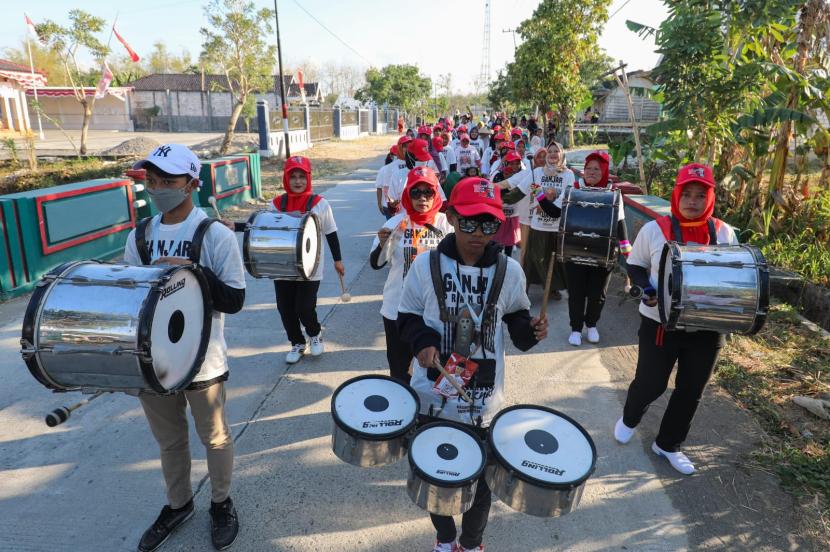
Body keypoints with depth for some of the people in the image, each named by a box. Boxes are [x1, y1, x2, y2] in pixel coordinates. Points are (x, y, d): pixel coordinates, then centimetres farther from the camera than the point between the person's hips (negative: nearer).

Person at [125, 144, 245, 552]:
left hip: (202, 361, -4)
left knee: (214, 438, 15)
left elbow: (234, 300, -16)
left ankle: (221, 503, 39)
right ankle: (178, 504, 45)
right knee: (168, 440, 22)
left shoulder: (216, 236, -14)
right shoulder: (139, 236, 2)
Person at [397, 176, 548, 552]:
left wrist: (532, 331, -17)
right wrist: (422, 341, -19)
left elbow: (517, 321, 4)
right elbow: (407, 318, 0)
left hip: (484, 401, 0)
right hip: (432, 396, 0)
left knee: (480, 481, 18)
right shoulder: (426, 265, -10)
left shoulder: (509, 271, -8)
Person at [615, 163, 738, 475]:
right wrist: (646, 289, -17)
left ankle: (667, 445, 36)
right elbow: (635, 266, 2)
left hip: (707, 328, 3)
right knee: (650, 383, 8)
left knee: (691, 391, 13)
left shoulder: (725, 234, -1)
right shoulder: (654, 229, -9)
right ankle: (629, 420, 43)